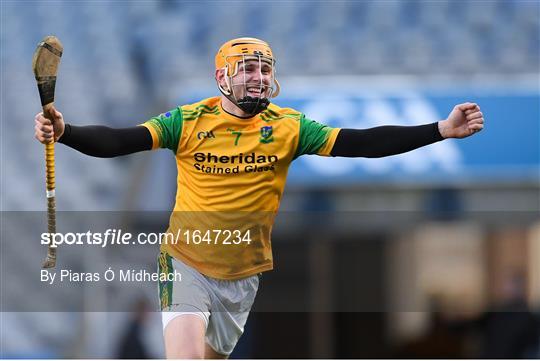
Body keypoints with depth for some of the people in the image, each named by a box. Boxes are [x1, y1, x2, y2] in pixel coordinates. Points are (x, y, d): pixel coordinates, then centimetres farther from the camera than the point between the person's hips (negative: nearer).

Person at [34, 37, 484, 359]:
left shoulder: (288, 127, -4)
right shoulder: (189, 122, -9)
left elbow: (360, 142, -8)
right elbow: (119, 141, -16)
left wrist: (441, 130, -17)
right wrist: (63, 132, -35)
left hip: (242, 274, 3)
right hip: (187, 263, -3)